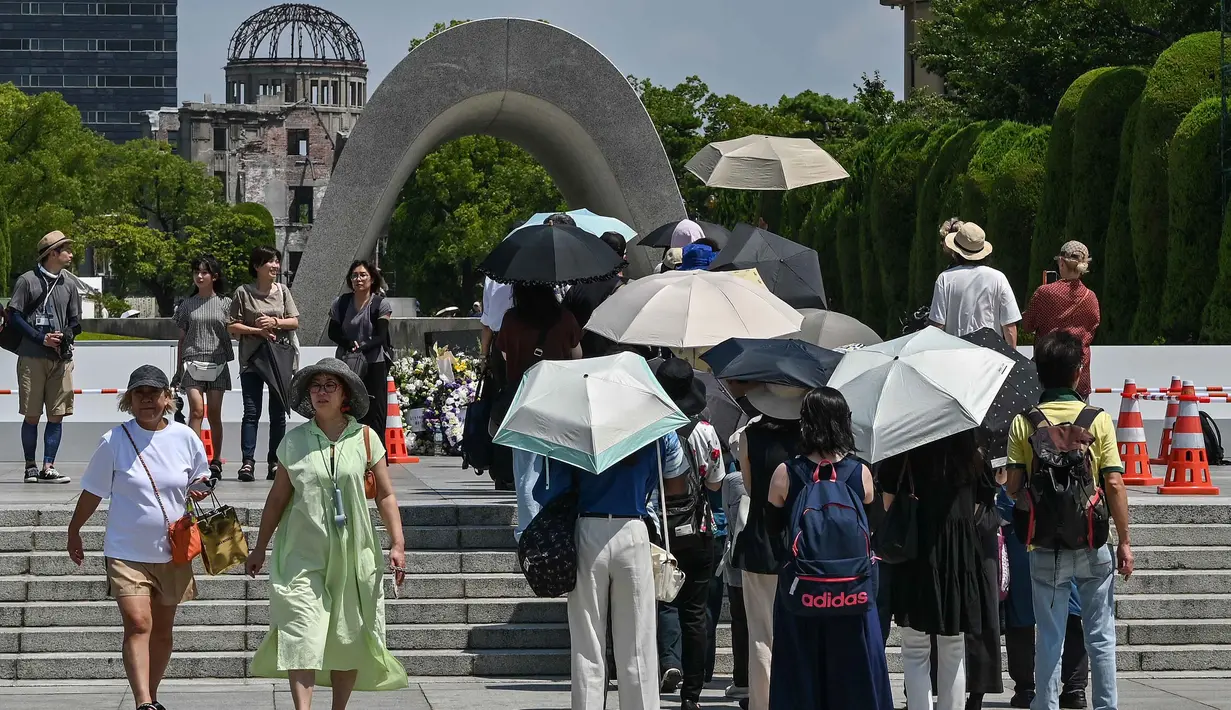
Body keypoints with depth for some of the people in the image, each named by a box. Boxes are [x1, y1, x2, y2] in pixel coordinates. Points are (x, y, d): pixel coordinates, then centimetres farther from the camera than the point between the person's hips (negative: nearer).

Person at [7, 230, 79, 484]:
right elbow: (14, 314, -3)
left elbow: (76, 322, 16)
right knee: (32, 415, -1)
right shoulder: (28, 280, -2)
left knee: (57, 415, -1)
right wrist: (41, 338, -11)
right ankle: (30, 466, 9)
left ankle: (48, 467, 3)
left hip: (61, 357, 4)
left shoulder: (69, 283, 12)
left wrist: (64, 335, -6)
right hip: (32, 357, -4)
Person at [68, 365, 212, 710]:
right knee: (137, 624, -17)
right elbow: (93, 492, 3)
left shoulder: (186, 438, -1)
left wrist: (199, 489, -9)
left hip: (172, 551, 3)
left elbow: (199, 481, 13)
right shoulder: (114, 441, -8)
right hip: (126, 551, -3)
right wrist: (74, 530, 9)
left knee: (162, 631, 14)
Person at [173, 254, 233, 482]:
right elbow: (182, 339, 14)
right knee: (196, 410, -14)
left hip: (217, 363, 0)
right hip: (192, 362, 0)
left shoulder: (225, 304, 8)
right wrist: (179, 371, 14)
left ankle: (216, 462, 11)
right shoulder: (187, 305, 10)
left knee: (214, 414, 1)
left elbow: (231, 333, 16)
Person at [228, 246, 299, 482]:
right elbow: (232, 326, -1)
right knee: (252, 412, -6)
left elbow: (295, 322, 7)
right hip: (252, 360, -3)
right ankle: (248, 462, -7)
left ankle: (275, 463, 10)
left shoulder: (282, 291, 9)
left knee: (278, 413, 5)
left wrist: (275, 323, -11)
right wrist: (258, 331, -12)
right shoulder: (243, 293, -1)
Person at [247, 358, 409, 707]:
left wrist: (397, 544, -4)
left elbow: (385, 496, 4)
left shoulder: (365, 438, 2)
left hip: (353, 554, 1)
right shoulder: (294, 441, 3)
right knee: (302, 637, -13)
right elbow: (277, 498, 11)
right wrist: (260, 547, 14)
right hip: (303, 555, -1)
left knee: (349, 638, 7)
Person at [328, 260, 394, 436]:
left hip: (374, 364, -3)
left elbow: (380, 337, -8)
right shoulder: (341, 303, 7)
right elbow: (333, 332, 7)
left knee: (374, 411, -5)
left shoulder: (381, 304, -2)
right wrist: (349, 344, -11)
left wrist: (361, 349, -23)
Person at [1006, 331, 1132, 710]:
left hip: (1046, 547, 1)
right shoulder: (1098, 419, -6)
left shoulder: (1023, 423, -4)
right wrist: (1124, 541, -1)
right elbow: (1114, 483, -8)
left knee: (1049, 639, 7)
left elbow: (1013, 487, -5)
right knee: (1100, 636, 9)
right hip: (1092, 545, 0)